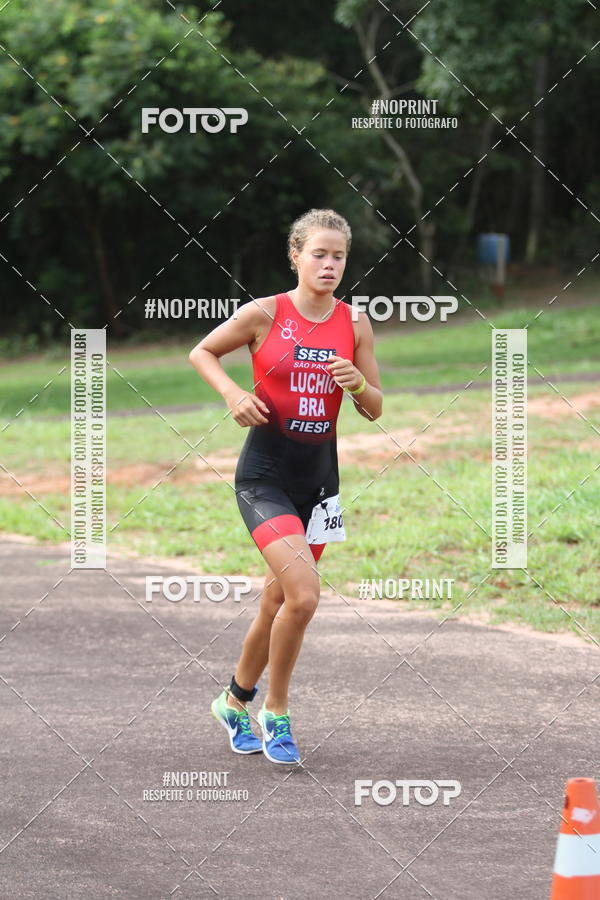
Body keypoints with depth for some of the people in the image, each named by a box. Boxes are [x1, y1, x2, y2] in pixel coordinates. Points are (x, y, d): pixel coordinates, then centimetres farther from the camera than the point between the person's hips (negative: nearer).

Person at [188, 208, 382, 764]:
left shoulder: (355, 325, 2)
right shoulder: (264, 314, -9)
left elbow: (374, 410, 8)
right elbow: (201, 353, 5)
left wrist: (359, 384, -14)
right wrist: (232, 393, -12)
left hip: (319, 478, 5)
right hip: (264, 474, -5)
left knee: (277, 601, 12)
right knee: (303, 595, -19)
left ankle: (236, 701, 35)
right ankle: (276, 713, 2)